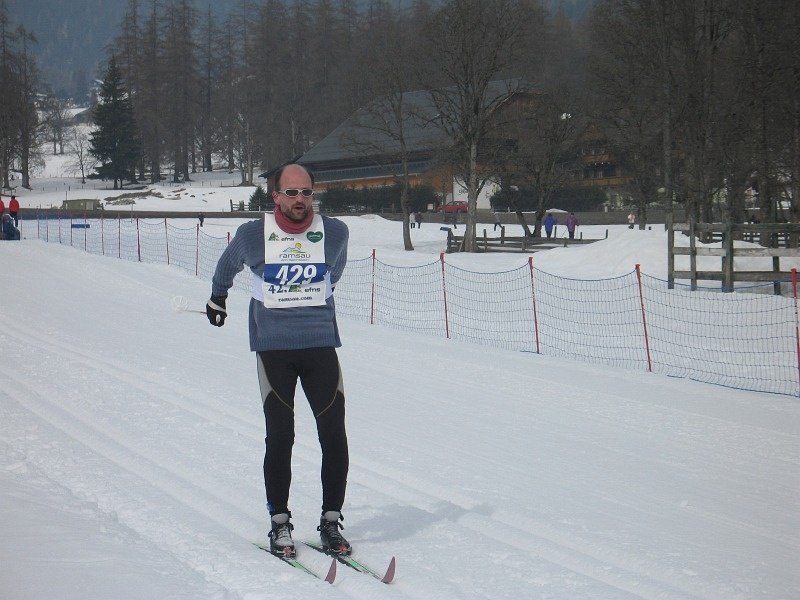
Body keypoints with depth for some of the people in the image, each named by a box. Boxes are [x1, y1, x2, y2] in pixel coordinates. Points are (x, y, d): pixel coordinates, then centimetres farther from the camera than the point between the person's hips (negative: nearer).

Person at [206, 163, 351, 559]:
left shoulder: (335, 232, 1)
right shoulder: (252, 235, -2)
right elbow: (228, 264, 21)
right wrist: (217, 298, 37)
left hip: (321, 346, 2)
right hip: (273, 348, -1)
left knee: (334, 435, -3)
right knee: (280, 437, -6)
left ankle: (331, 521, 8)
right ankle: (279, 523, 7)